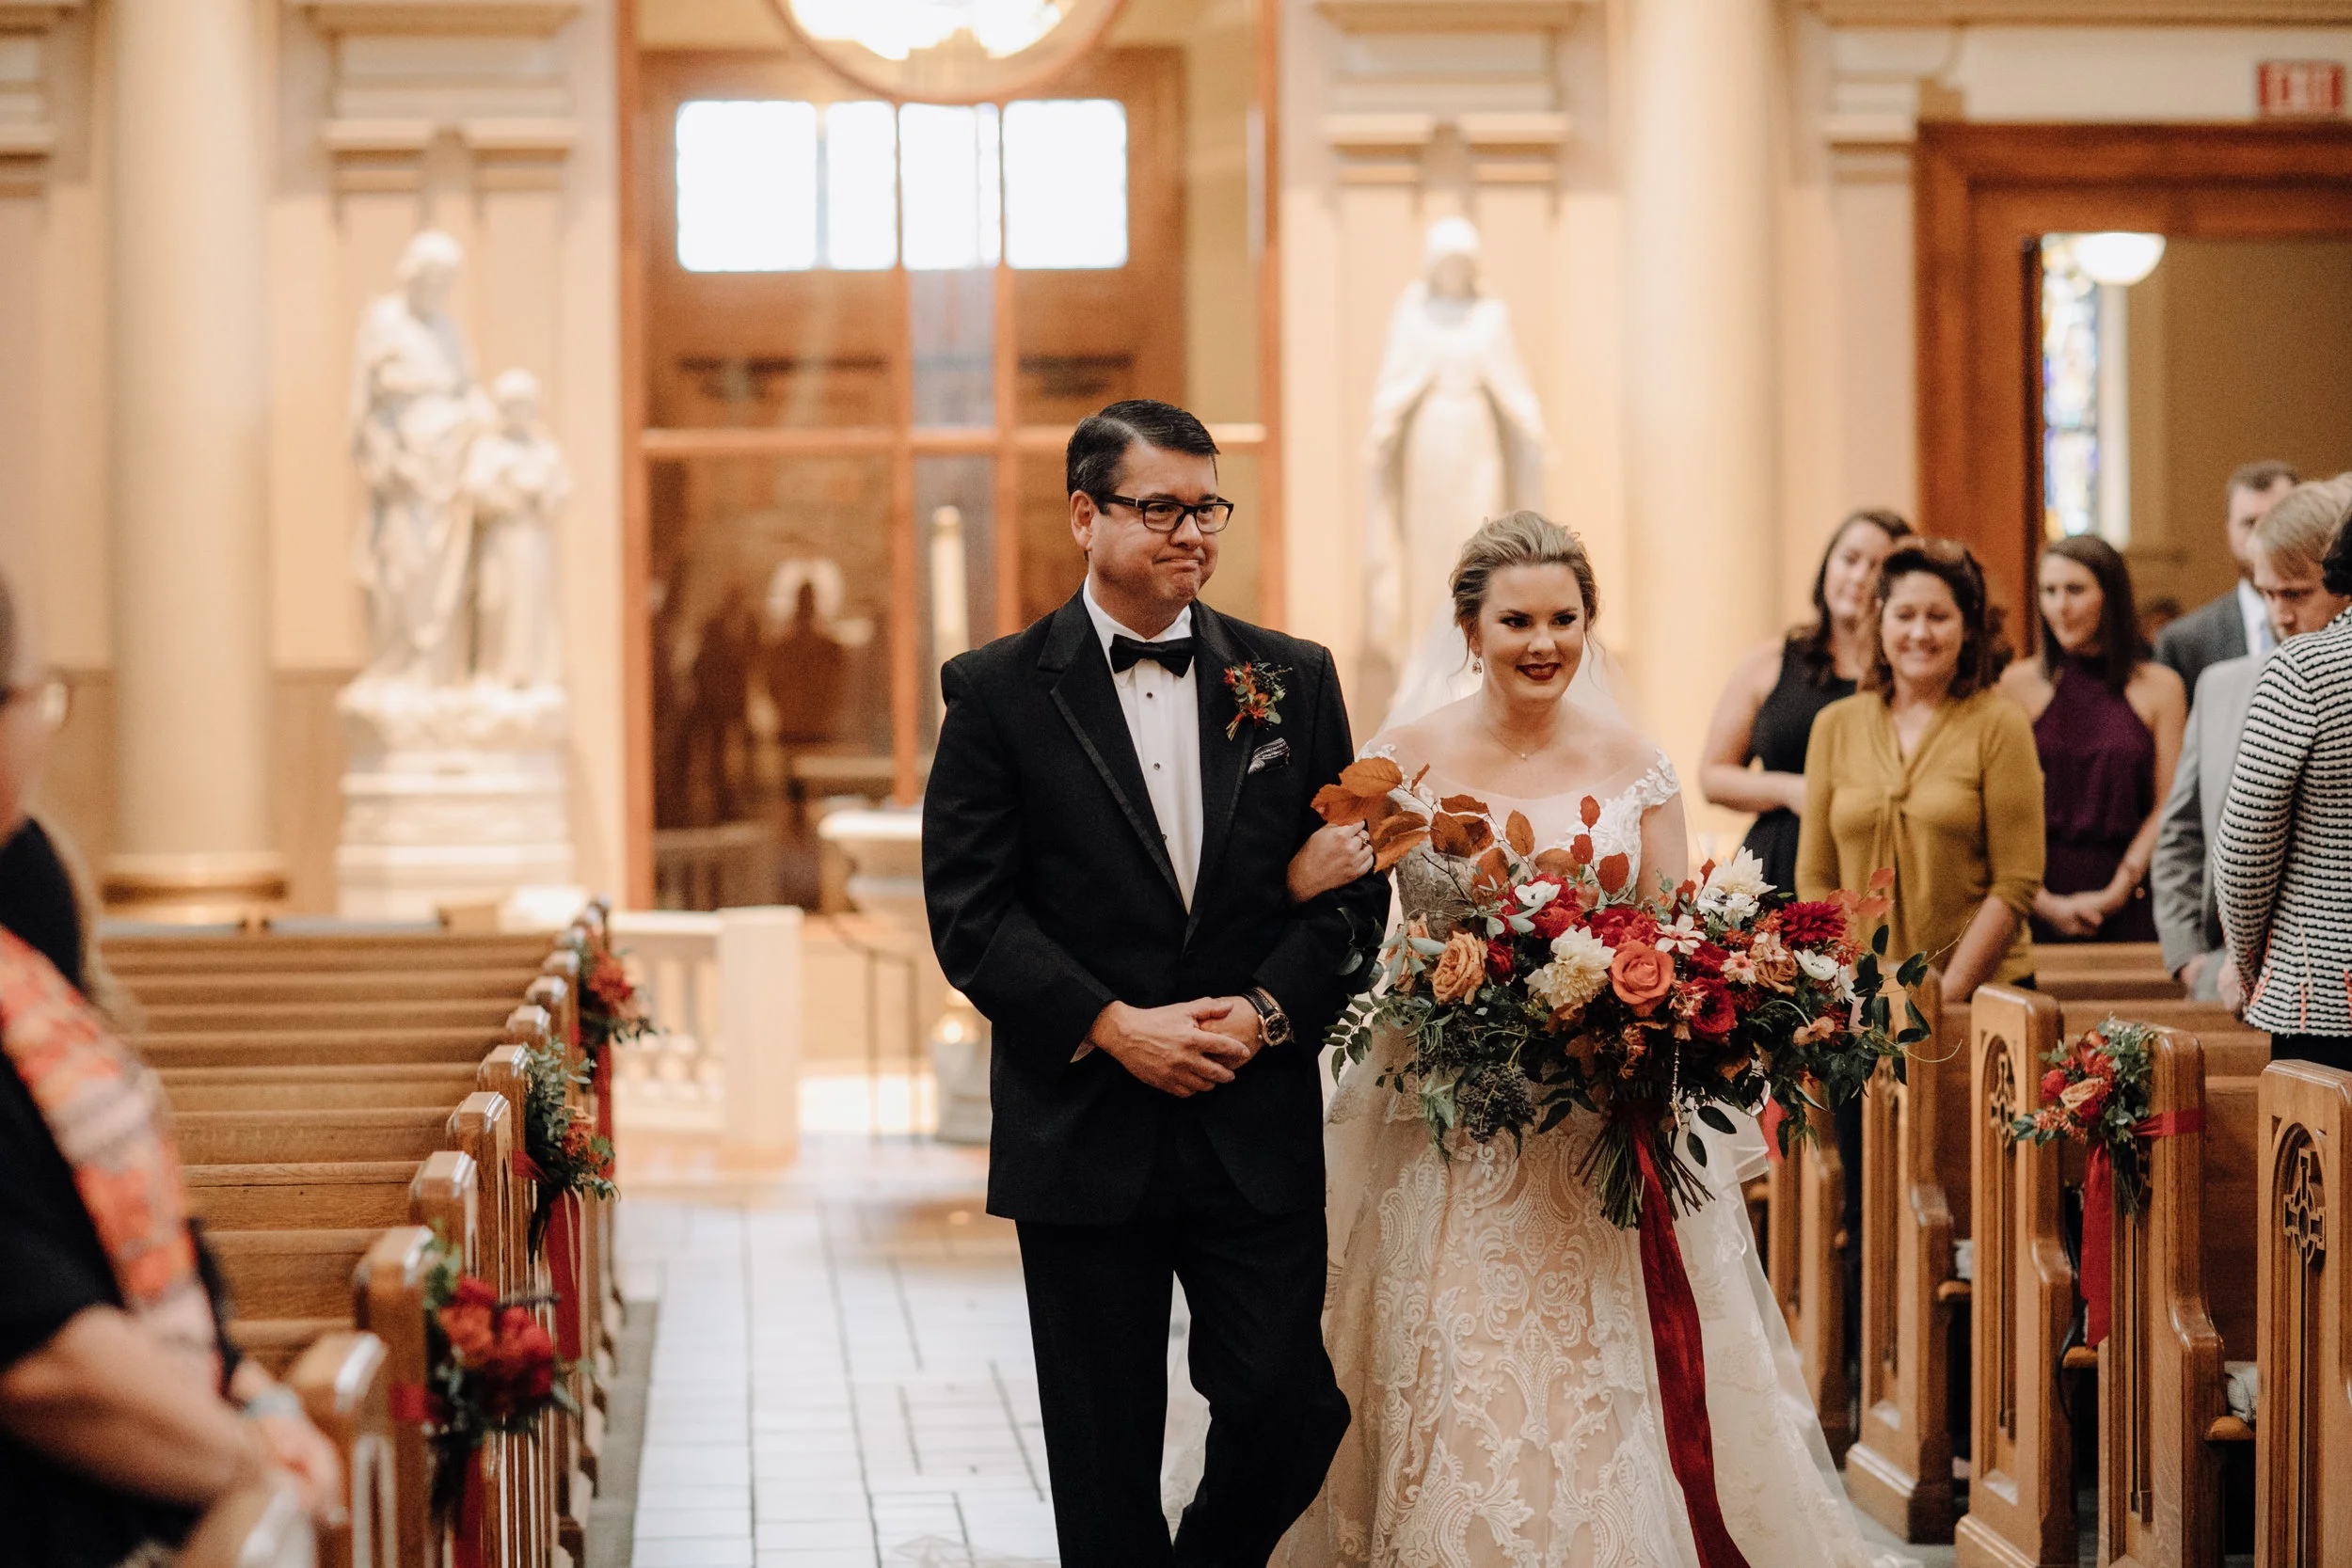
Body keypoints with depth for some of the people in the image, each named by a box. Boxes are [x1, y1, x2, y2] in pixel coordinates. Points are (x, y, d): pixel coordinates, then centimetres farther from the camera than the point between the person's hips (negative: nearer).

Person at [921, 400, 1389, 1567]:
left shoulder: (1293, 681, 7)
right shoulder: (996, 692, -1)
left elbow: (1353, 885, 6)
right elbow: (969, 910, -5)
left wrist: (1267, 1011, -10)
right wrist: (1113, 1028, -14)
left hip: (1257, 1129, 2)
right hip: (1083, 1132, -2)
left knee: (1289, 1406, -2)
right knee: (1105, 1462, 5)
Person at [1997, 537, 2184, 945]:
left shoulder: (2160, 688, 6)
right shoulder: (2017, 684, 5)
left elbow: (2166, 808, 4)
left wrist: (2117, 891, -5)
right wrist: (2044, 902, -7)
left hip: (2127, 905, 0)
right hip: (2036, 905, 0)